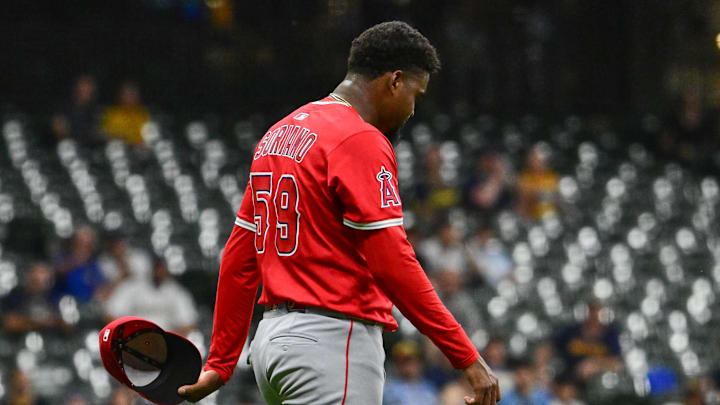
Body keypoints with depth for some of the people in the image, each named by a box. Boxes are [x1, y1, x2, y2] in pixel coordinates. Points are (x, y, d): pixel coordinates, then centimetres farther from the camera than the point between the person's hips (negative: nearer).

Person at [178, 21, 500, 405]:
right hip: (334, 341, -10)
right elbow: (393, 263, -17)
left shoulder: (278, 135, 17)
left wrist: (220, 364, 22)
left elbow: (238, 258, 19)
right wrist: (467, 358, -14)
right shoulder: (362, 142, -11)